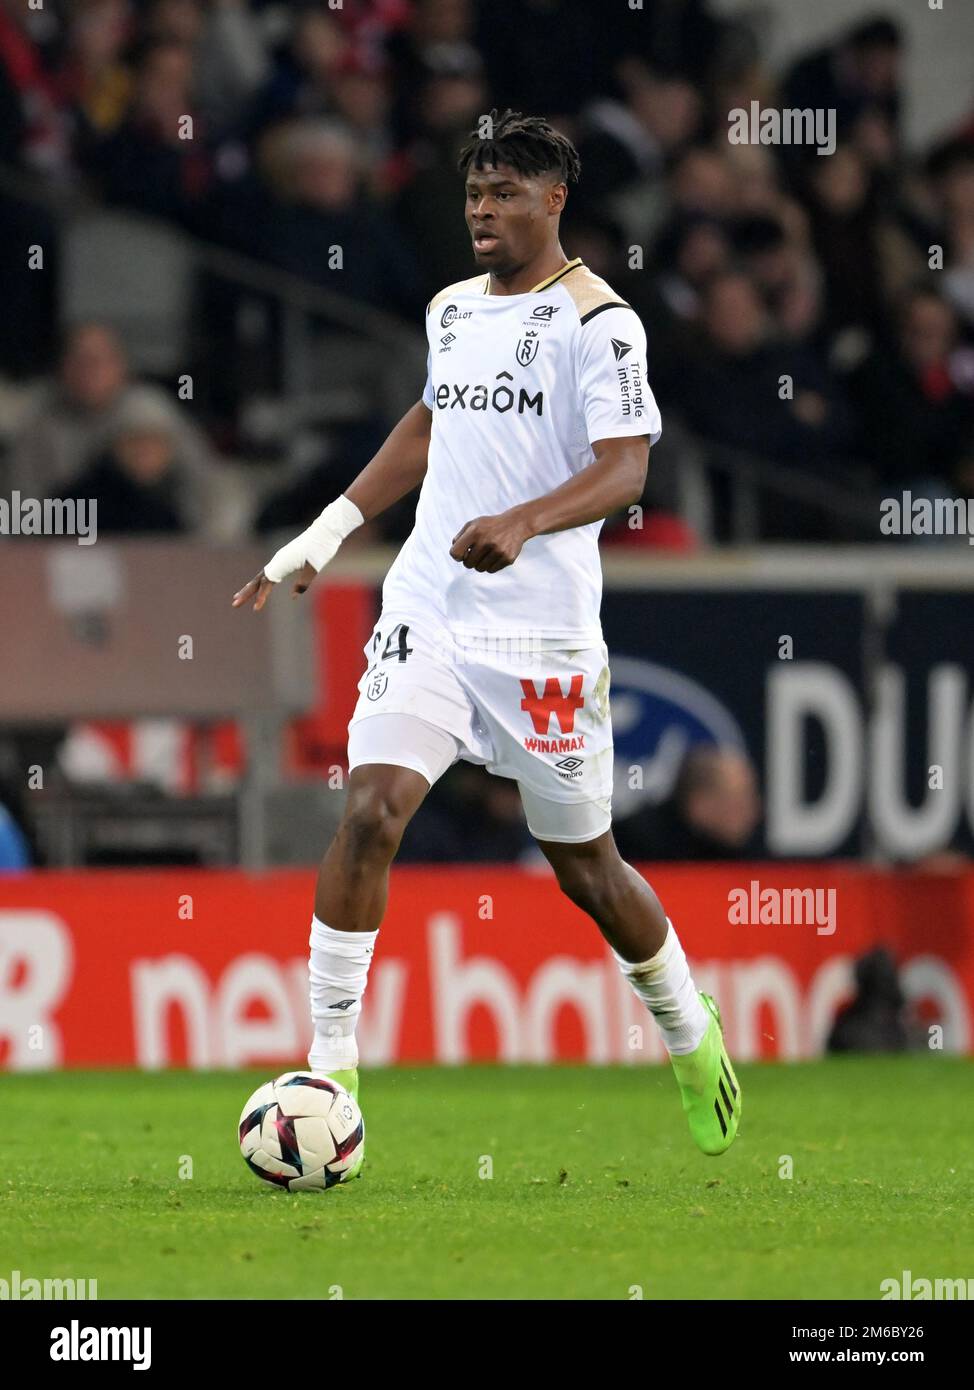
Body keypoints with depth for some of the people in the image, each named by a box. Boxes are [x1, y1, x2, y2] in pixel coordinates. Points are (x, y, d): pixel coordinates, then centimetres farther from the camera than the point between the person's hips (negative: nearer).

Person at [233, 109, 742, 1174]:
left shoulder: (597, 320, -6)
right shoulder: (451, 310, 14)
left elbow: (625, 468, -16)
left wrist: (523, 523, -33)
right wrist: (323, 536, 25)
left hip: (543, 629, -4)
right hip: (427, 612, 4)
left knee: (584, 865, 7)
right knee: (370, 810, -16)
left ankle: (690, 1036, 35)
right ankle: (328, 1075, -14)